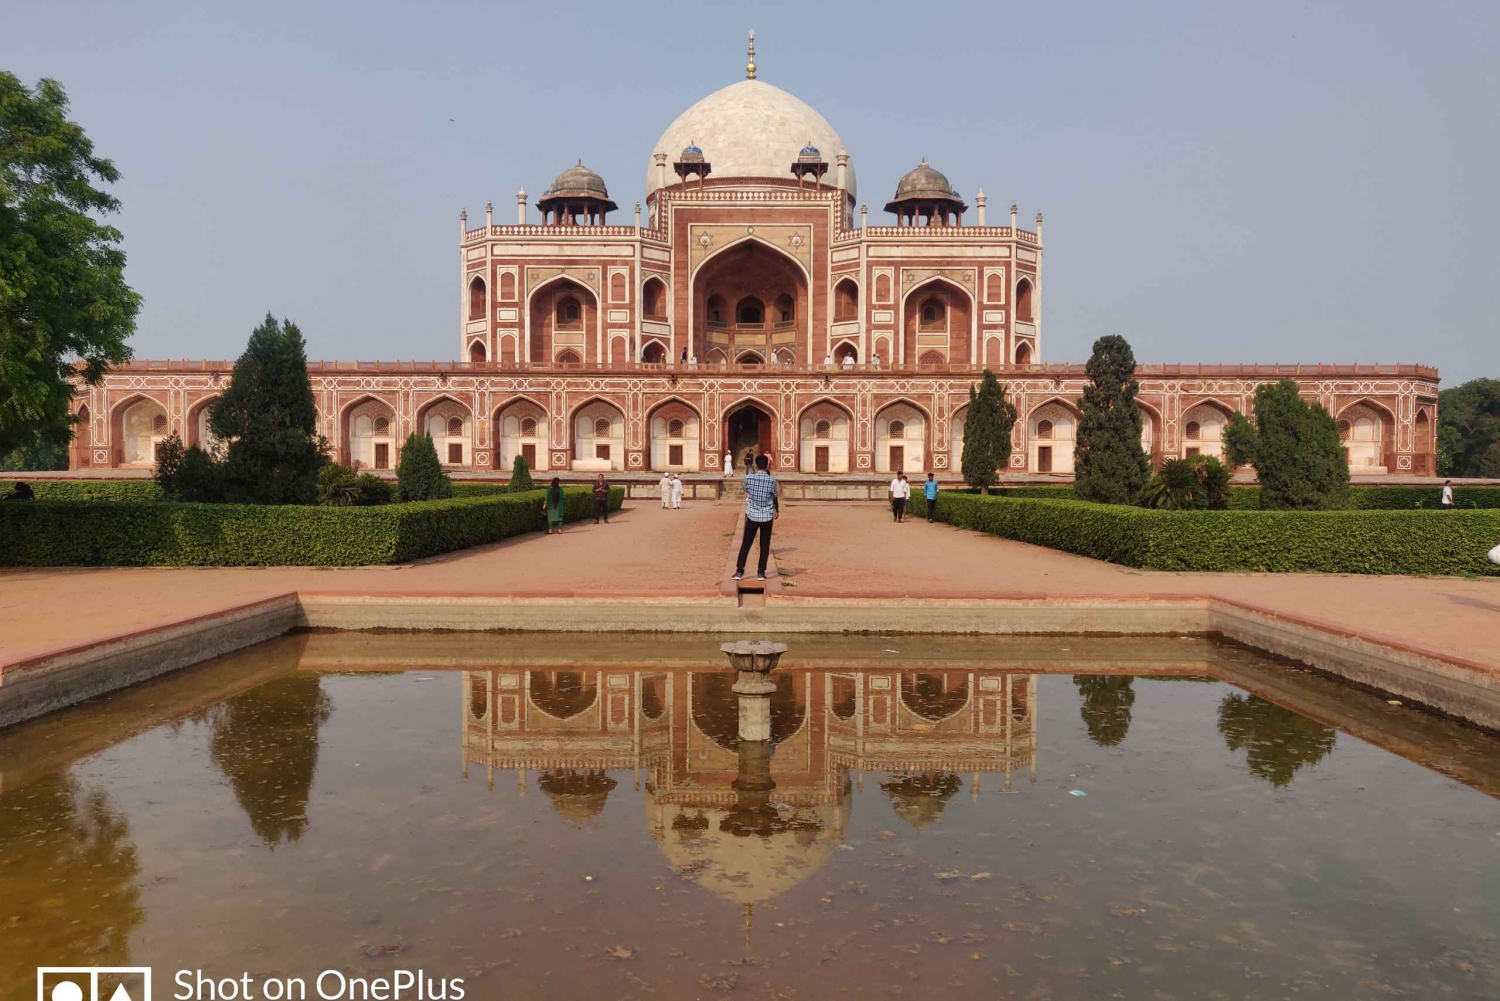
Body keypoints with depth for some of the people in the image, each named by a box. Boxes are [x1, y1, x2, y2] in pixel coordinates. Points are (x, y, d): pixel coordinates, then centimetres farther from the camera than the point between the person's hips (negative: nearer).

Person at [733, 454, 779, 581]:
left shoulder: (748, 478, -8)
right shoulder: (772, 480, -10)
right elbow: (776, 497, 4)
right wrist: (777, 511, 21)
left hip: (752, 515, 0)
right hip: (767, 516, 0)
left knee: (746, 543, 8)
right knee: (765, 545, 8)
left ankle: (739, 571, 5)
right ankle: (761, 572, 7)